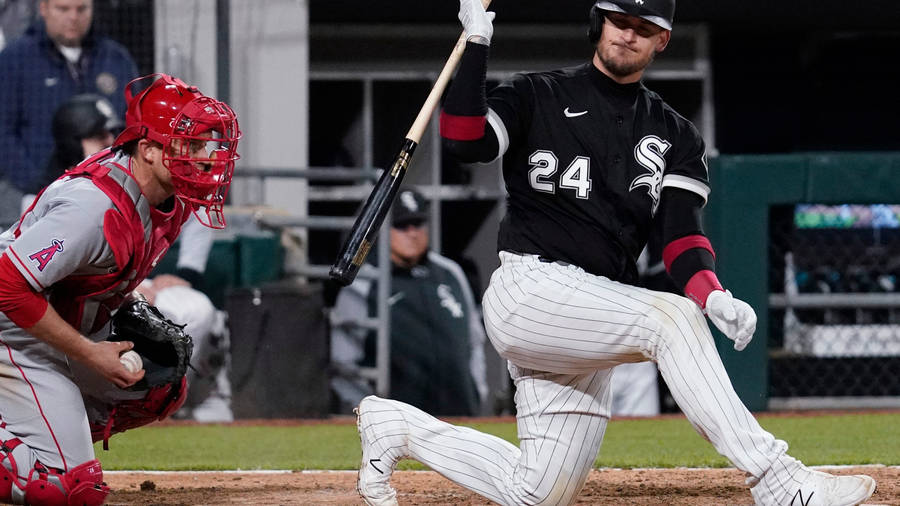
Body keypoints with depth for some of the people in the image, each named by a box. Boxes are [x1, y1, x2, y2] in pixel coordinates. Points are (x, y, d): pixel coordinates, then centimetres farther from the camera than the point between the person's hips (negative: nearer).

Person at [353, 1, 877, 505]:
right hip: (529, 289, -6)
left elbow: (683, 232, 3)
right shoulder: (539, 97, 6)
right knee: (668, 319, -30)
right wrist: (477, 45, -17)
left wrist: (711, 296, -17)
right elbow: (466, 140, -12)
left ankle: (398, 426, 21)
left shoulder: (675, 135, 16)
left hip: (593, 315, 6)